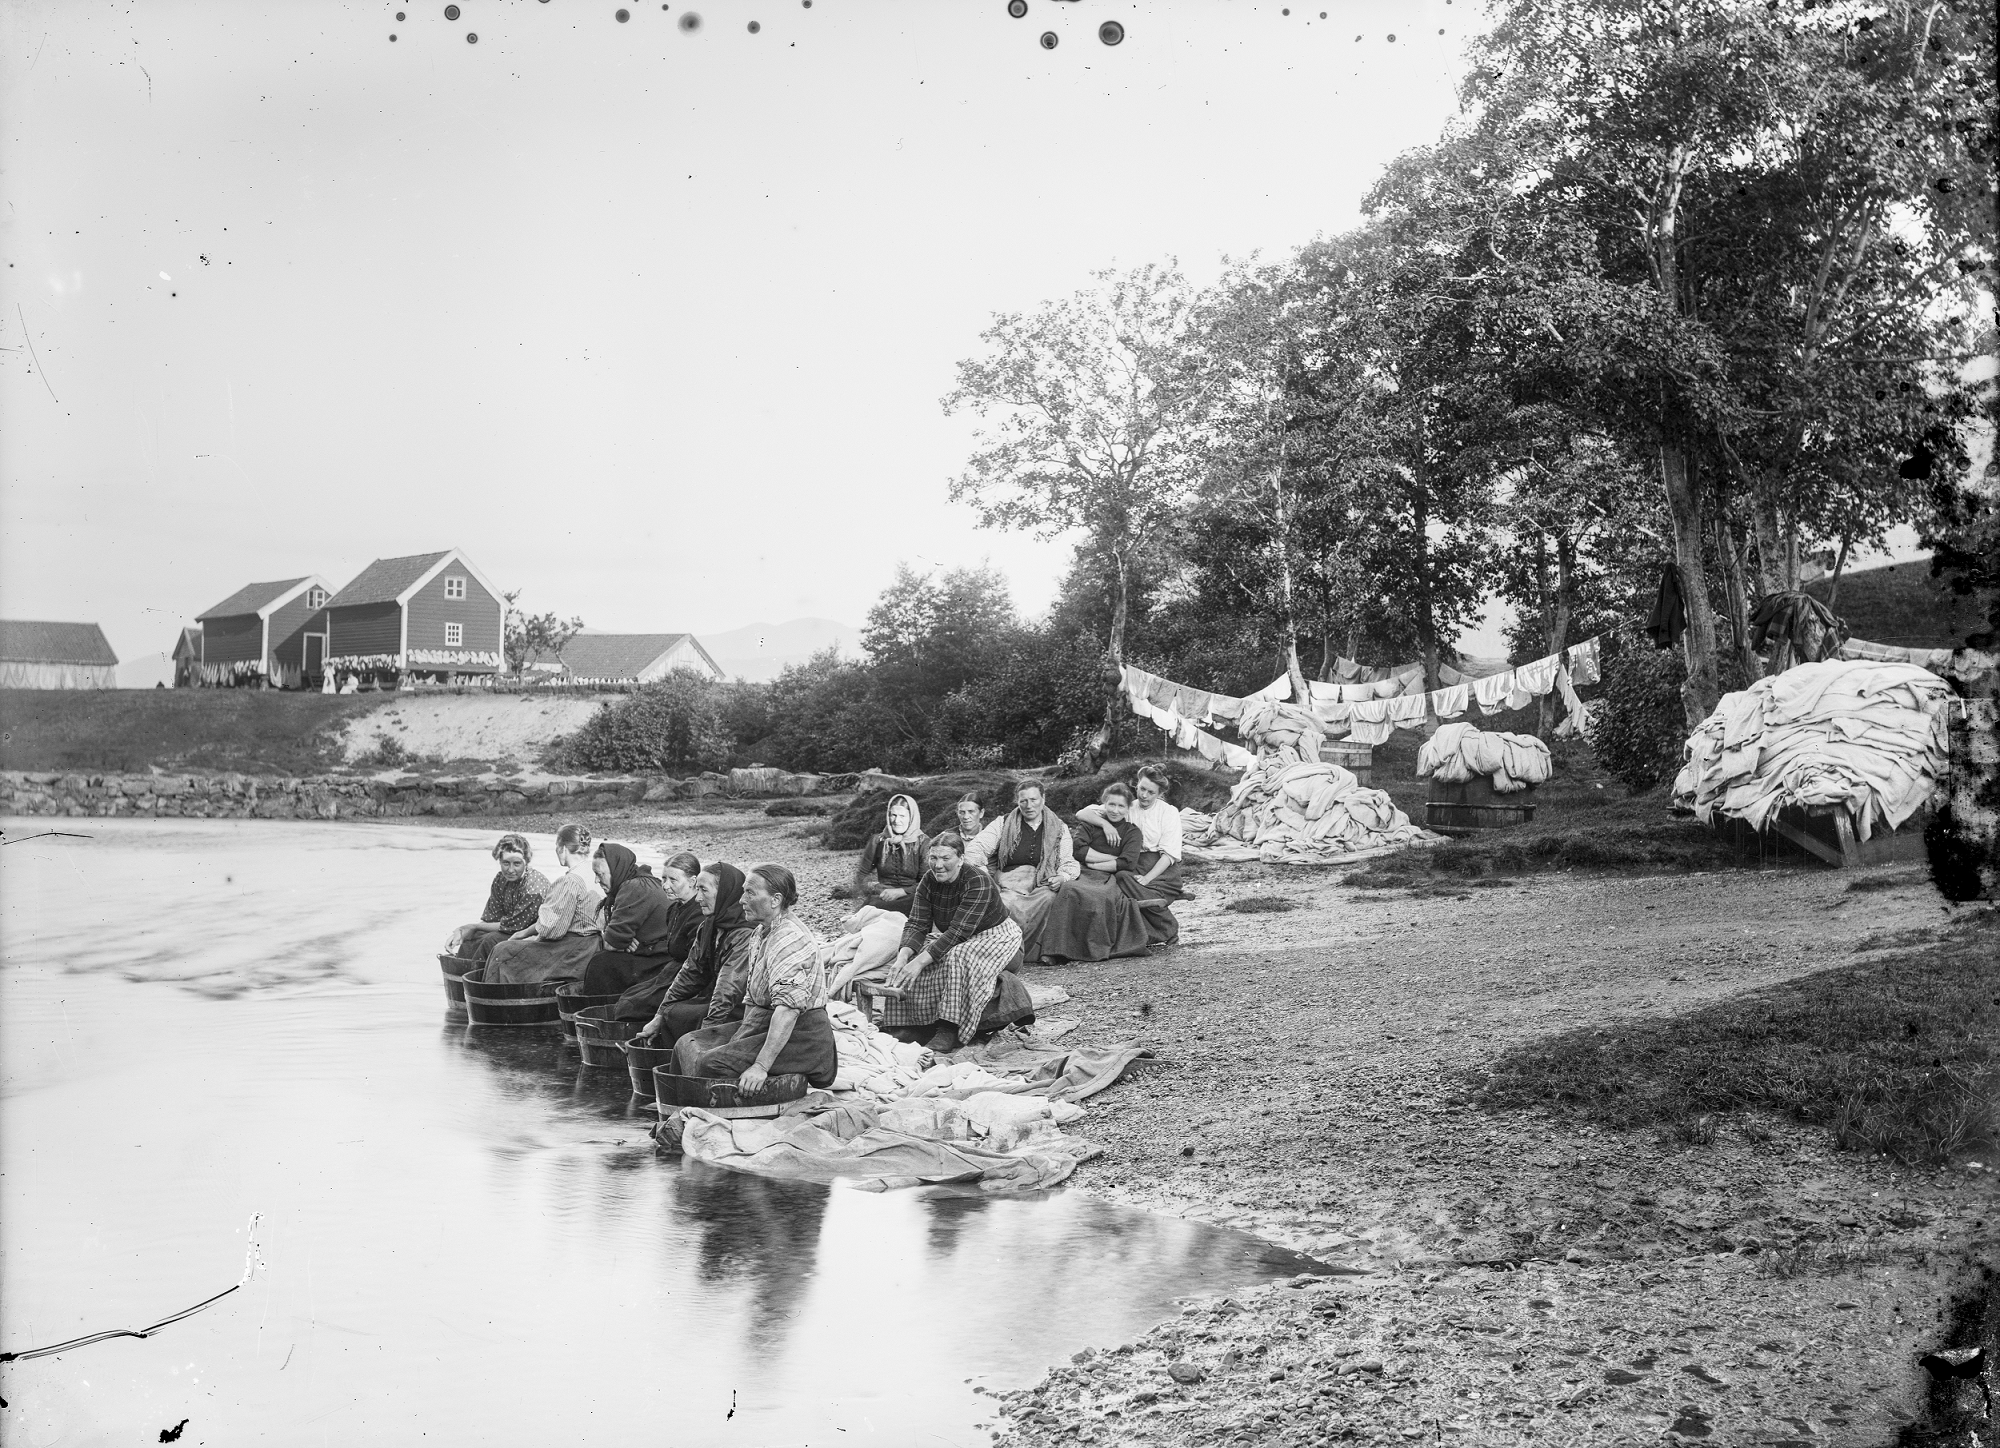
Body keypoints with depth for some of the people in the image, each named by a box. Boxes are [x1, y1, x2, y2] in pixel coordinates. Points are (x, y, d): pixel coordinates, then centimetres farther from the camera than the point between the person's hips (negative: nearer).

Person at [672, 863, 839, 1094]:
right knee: (687, 1045, 3)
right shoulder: (760, 935, 15)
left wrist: (761, 1066, -33)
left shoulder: (790, 938, -19)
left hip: (800, 1038, -10)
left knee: (714, 1063, -26)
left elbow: (789, 1008, -29)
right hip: (764, 1025, 10)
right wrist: (738, 1041, 10)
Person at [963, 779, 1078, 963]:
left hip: (1042, 887, 2)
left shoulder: (1059, 829, 16)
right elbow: (975, 849, 5)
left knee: (1049, 897, -35)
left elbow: (1069, 863, 13)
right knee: (1010, 906, -38)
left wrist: (1062, 877, -11)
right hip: (1008, 889, -2)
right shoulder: (1003, 824, 12)